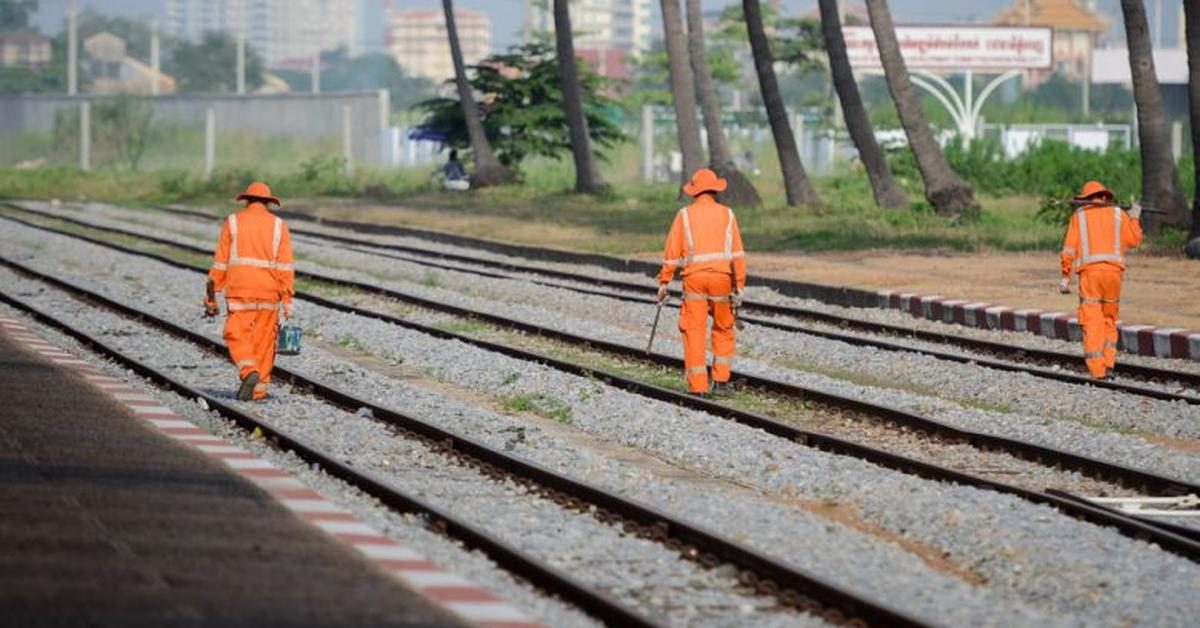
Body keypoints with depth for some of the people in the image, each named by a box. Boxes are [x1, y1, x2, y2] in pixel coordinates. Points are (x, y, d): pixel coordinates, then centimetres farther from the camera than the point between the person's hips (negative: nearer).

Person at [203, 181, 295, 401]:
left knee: (237, 337, 2)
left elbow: (220, 262, 2)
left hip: (239, 291, -1)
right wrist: (287, 300, -2)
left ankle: (249, 372, -24)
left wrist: (211, 294, 7)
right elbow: (286, 265, -2)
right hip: (269, 292, 1)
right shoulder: (278, 225, 5)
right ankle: (259, 389, 12)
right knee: (263, 340, 10)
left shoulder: (233, 222, 4)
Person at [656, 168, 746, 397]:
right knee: (723, 330, 16)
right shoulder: (726, 214, 8)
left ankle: (697, 387, -3)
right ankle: (721, 380, 11)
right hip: (722, 277, 1)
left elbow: (672, 251, 1)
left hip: (694, 277, -1)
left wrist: (664, 282, 5)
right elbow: (737, 253, 0)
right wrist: (739, 286, 0)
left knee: (694, 333, 1)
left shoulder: (685, 215, 6)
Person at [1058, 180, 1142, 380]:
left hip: (1089, 270, -2)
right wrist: (1135, 218, 31)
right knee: (1109, 319, 16)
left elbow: (1069, 249, 2)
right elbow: (1134, 240, 17)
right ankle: (1108, 364, 8)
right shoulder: (1118, 214, 12)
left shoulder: (1079, 216, 10)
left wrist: (1065, 277, 5)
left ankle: (1097, 370, -9)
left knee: (1092, 322, -2)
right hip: (1113, 268, 2)